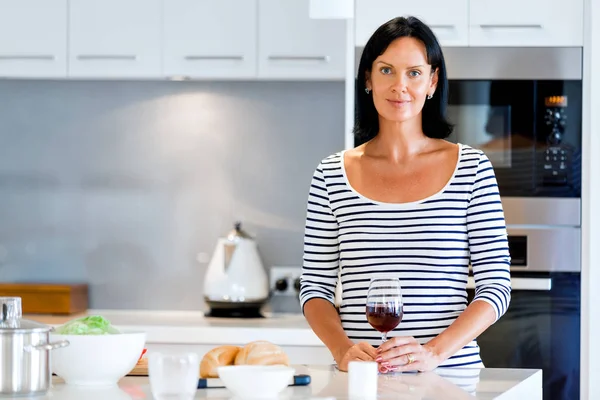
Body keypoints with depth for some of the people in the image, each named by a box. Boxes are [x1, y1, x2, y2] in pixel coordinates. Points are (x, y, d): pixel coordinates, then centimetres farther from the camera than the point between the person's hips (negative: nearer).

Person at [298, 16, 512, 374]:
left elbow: (496, 288, 2)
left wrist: (433, 352, -12)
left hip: (448, 375, -1)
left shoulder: (473, 168, 5)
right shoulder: (332, 175, 8)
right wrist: (342, 349, -8)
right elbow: (315, 289, 11)